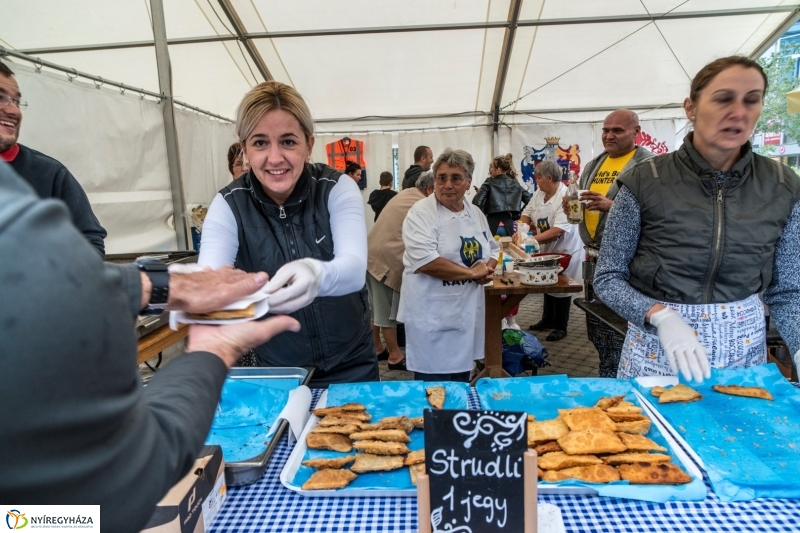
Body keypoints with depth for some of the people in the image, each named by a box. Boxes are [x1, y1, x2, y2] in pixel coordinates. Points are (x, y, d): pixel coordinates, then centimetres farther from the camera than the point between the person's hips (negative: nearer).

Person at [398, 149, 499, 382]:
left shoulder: (476, 214, 9)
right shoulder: (421, 213, -12)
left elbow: (492, 250, 19)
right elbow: (424, 261, -24)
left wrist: (487, 270, -5)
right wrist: (471, 272, -17)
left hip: (467, 313, 7)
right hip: (432, 318, -6)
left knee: (461, 383, 19)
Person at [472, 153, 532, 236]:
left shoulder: (489, 183, 1)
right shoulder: (515, 184, 12)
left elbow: (476, 202, -11)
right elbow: (530, 200, 8)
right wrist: (518, 213, 13)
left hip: (493, 221, -3)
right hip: (509, 222, 4)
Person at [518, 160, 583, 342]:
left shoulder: (565, 197, -26)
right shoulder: (539, 193, -2)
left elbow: (558, 231, -33)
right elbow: (527, 213, 7)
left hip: (564, 250, -7)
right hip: (547, 249, 7)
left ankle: (561, 327, 22)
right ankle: (548, 320, 36)